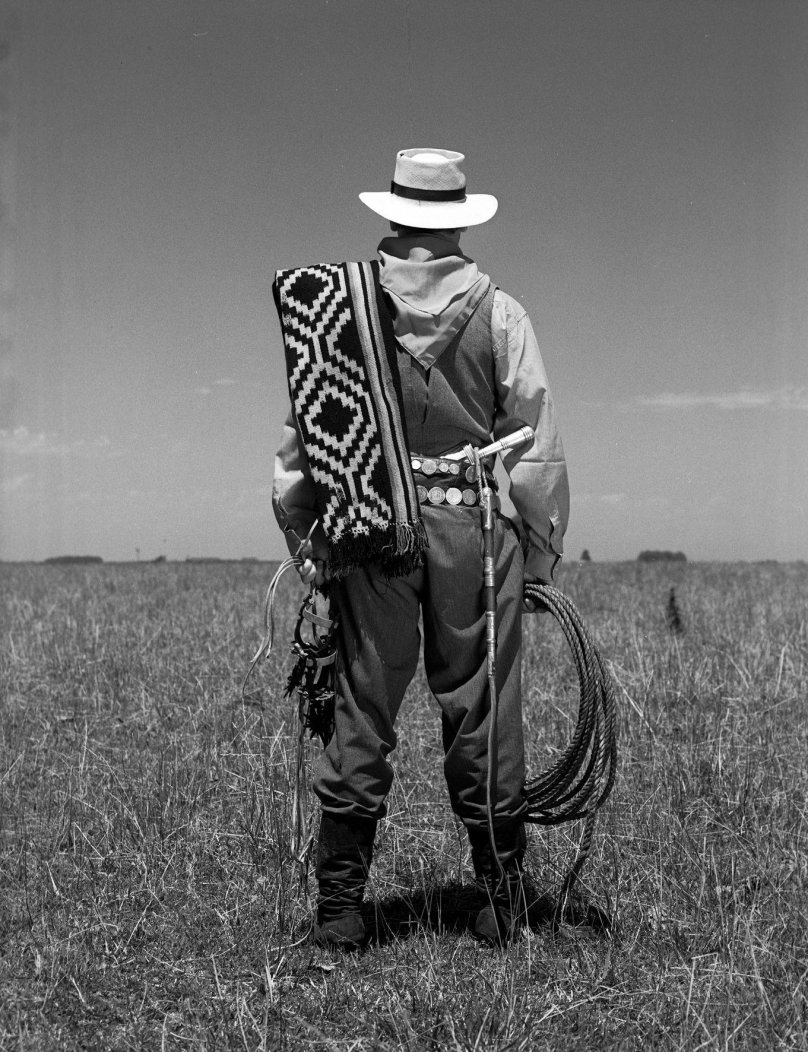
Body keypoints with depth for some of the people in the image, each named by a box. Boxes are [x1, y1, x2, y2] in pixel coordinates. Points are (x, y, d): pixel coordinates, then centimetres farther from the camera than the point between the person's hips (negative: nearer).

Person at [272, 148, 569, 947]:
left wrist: (304, 543, 11)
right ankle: (501, 902, 16)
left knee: (360, 715, 8)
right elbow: (538, 445, -1)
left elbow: (301, 430, 3)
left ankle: (339, 906, 14)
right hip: (474, 527, -1)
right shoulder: (498, 313, -1)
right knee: (482, 716, 7)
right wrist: (542, 553, 7)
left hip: (366, 534, 1)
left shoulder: (338, 303, 2)